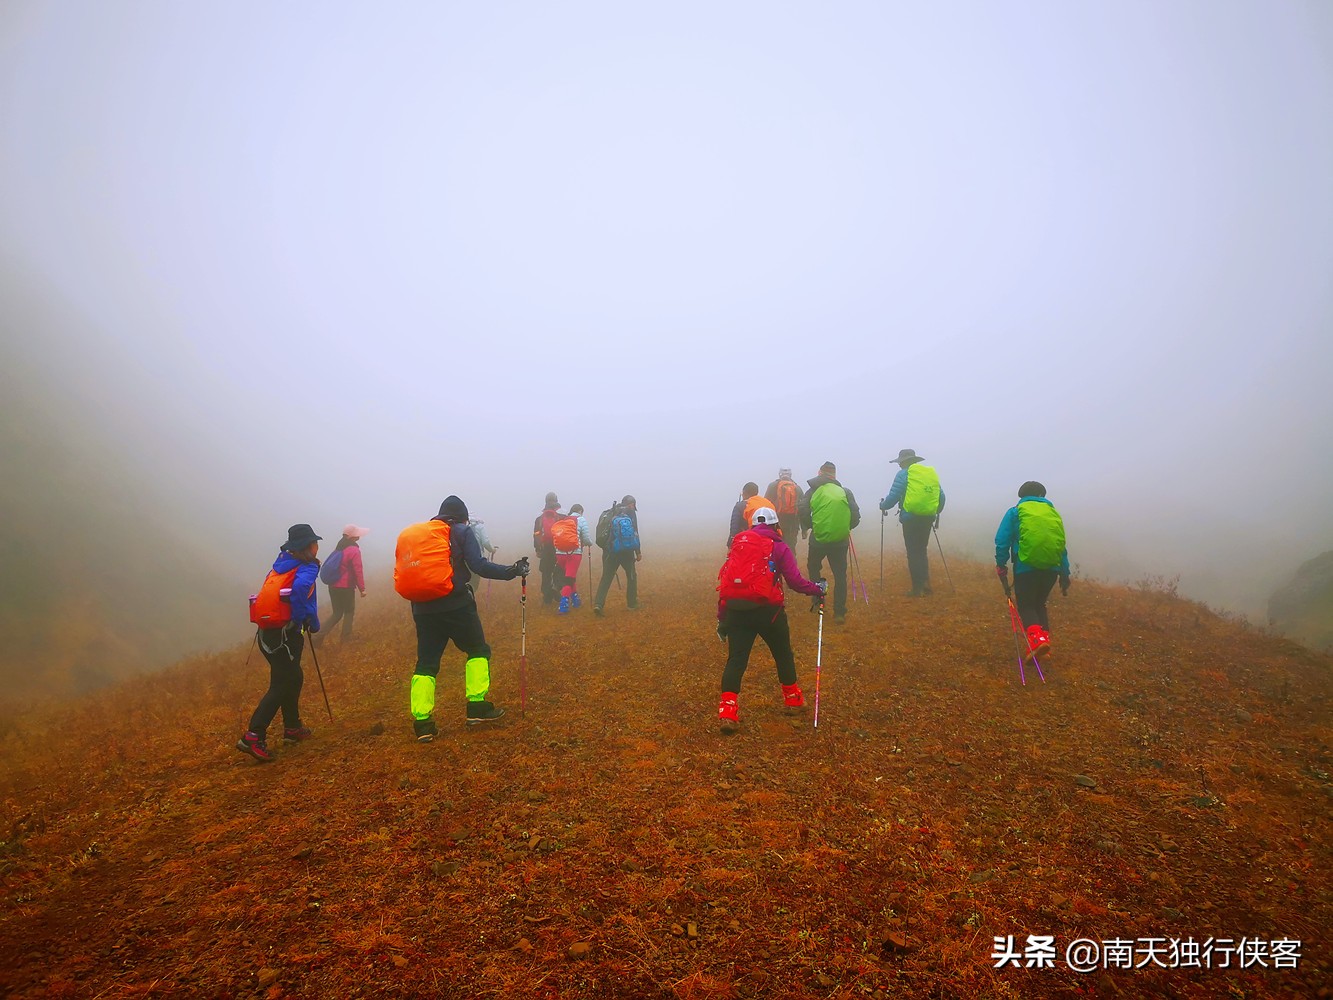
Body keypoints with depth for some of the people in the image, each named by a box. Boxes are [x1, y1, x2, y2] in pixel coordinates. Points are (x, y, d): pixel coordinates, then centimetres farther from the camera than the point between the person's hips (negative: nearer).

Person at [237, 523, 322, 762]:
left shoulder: (281, 564, 13)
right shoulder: (307, 568, -10)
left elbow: (271, 593, 18)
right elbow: (300, 589, -30)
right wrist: (312, 622, -16)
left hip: (268, 632, 9)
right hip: (284, 634, -8)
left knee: (292, 678, 22)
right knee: (281, 686, -3)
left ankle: (292, 727, 33)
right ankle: (253, 737, -10)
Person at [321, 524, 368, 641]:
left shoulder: (338, 548, 10)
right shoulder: (354, 550, -14)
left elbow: (334, 567, 15)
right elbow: (358, 571, -15)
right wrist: (362, 588, -9)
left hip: (333, 586, 7)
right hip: (346, 587, -7)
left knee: (337, 614, 13)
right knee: (349, 612, 12)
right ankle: (346, 637, 16)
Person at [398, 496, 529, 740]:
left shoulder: (411, 535, 17)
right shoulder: (460, 531, 0)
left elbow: (403, 573, 15)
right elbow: (479, 565, -11)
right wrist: (512, 571, -7)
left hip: (423, 608, 5)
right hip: (455, 604, -5)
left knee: (426, 663, 10)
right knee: (478, 650, 13)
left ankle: (422, 723, 5)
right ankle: (477, 707, 9)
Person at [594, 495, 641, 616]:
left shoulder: (612, 513, 12)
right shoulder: (631, 513, 0)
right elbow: (635, 533, -6)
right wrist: (638, 552, -2)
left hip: (611, 551, 3)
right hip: (627, 551, -3)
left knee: (606, 578, 2)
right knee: (632, 576, 16)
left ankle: (598, 604, -14)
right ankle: (632, 604, 20)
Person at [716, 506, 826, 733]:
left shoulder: (738, 542, 14)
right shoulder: (779, 547, 4)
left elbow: (725, 580, 12)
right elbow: (795, 582, -4)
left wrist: (722, 618, 17)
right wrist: (818, 589, 15)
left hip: (735, 608, 3)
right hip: (766, 608, -2)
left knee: (736, 658, 4)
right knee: (783, 653, 19)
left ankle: (727, 710, -9)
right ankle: (793, 697, 35)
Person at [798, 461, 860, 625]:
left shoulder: (813, 491, 3)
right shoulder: (845, 491, 6)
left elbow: (802, 511, -8)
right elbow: (856, 515, 2)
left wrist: (806, 527, 9)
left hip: (819, 538, -1)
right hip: (840, 539, 1)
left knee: (813, 568, 25)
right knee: (840, 576, 8)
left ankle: (818, 599, 22)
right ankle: (839, 613, 7)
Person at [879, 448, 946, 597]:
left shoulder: (904, 474, -6)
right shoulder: (932, 473, 11)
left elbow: (893, 496, -10)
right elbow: (941, 497, 12)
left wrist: (883, 505, 8)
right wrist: (937, 512, 28)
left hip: (910, 519, -5)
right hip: (927, 519, 5)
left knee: (913, 553, 2)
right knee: (922, 551, 17)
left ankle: (918, 588, 2)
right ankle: (926, 585, 14)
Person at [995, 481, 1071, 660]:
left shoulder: (1016, 512, 6)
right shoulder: (1053, 513, 16)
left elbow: (1002, 542, -3)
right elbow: (1062, 547, 16)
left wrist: (1001, 566, 1)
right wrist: (1064, 576, 19)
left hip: (1026, 567, -3)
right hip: (1052, 568, 4)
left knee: (1025, 606, 6)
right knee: (1039, 604, 22)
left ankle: (1037, 639, -18)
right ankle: (1044, 638, 9)